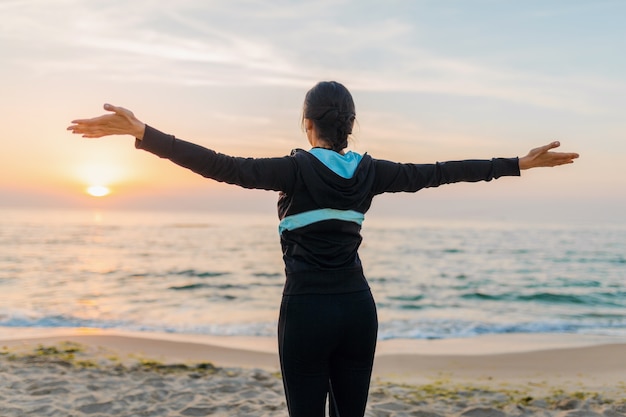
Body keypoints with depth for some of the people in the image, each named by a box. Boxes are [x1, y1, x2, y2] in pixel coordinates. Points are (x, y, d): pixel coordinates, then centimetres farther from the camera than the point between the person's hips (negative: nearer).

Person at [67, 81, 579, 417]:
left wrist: (141, 132, -26)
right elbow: (436, 173, 8)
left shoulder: (298, 169, -11)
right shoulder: (369, 172, 2)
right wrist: (519, 163, 17)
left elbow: (224, 167, -21)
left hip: (308, 310, -4)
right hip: (357, 308, 5)